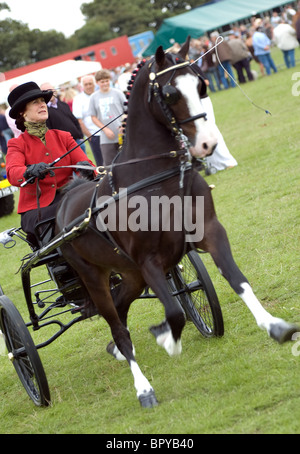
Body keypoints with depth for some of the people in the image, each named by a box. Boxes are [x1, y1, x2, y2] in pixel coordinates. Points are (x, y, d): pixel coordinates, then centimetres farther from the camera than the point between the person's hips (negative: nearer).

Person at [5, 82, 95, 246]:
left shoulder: (63, 137, 15)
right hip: (36, 209, -3)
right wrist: (31, 171, -39)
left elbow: (83, 161, 1)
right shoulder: (17, 144, 6)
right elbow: (12, 173, -15)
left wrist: (86, 167, -26)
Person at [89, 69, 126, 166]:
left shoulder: (117, 93, 3)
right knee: (108, 164, -2)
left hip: (122, 136, -1)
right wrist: (105, 129, -6)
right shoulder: (94, 97, 6)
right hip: (106, 139, 1)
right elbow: (93, 117, 7)